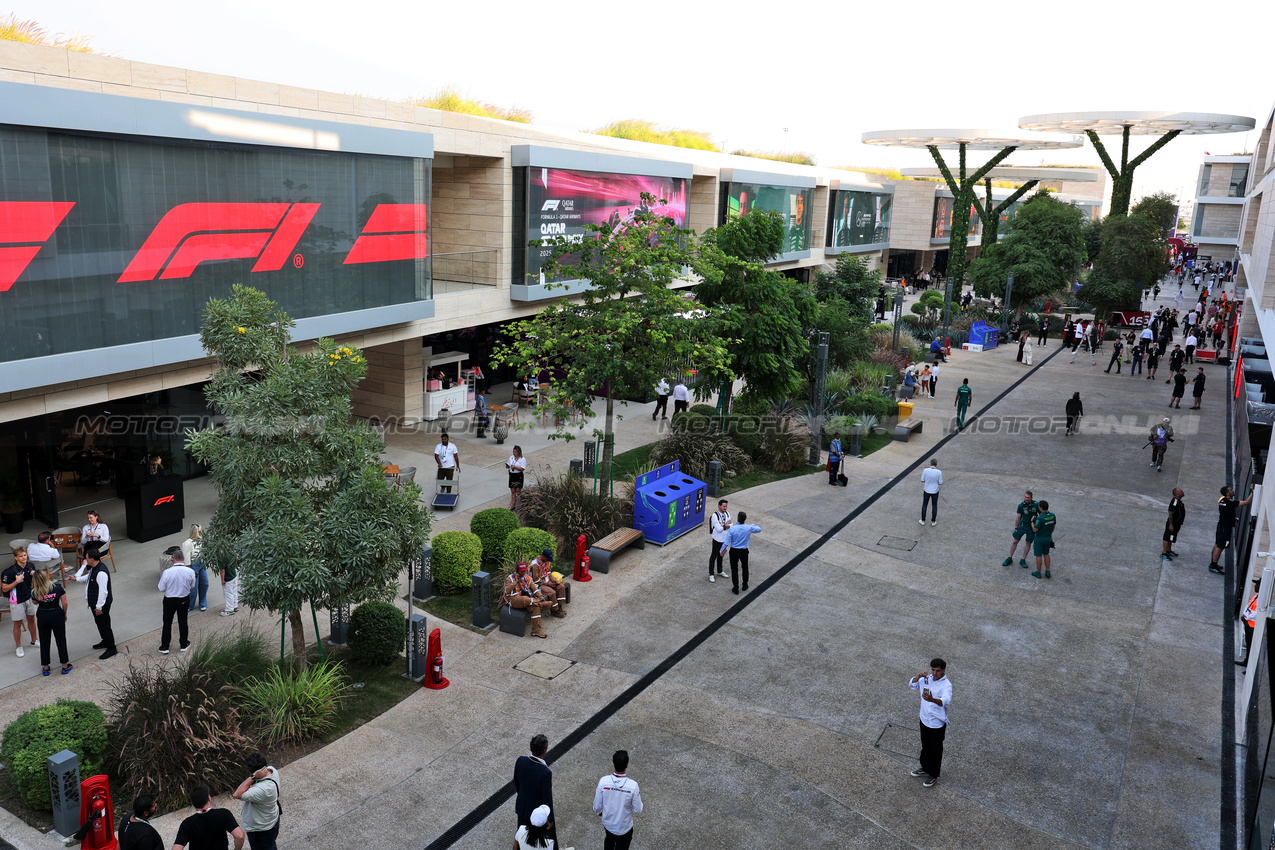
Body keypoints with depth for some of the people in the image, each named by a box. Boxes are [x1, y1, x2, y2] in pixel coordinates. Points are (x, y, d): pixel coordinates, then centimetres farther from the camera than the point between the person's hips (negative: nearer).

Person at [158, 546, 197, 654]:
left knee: (167, 623, 14)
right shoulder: (190, 571, -17)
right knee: (183, 621, 17)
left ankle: (164, 647, 22)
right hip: (184, 600, 2)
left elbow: (161, 589, -12)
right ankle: (184, 645, 29)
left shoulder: (167, 572, -22)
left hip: (169, 600, -1)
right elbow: (192, 585, -2)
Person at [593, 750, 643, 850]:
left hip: (607, 823, 2)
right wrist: (638, 796, 1)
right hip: (624, 827, -2)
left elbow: (597, 806, -11)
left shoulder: (603, 781, -25)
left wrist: (598, 811, 12)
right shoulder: (633, 786, -30)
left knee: (609, 839, 33)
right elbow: (638, 810, -17)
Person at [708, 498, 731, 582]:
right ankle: (711, 574, 14)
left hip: (725, 539, 6)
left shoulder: (727, 513, 0)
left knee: (721, 555, 21)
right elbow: (719, 529, -25)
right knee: (714, 556, 4)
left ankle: (720, 571, 37)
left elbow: (731, 526, -4)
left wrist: (723, 525, -21)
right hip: (717, 539, -6)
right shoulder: (714, 515, -22)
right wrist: (726, 524, -12)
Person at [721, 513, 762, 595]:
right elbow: (759, 529, 5)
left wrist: (721, 551, -2)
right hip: (744, 551, 2)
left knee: (734, 570, 12)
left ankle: (736, 589, 20)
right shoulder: (749, 528, -17)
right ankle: (745, 585, 40)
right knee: (745, 568, 25)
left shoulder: (732, 528, -21)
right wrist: (753, 525, 22)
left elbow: (726, 542, -16)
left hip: (734, 551, -2)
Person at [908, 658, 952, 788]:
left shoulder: (946, 685, -25)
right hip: (924, 719, 6)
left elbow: (945, 701, -41)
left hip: (937, 724, -6)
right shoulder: (927, 679, -6)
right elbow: (912, 685, 0)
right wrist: (918, 676, -20)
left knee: (936, 750, 13)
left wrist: (932, 699, -61)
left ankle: (934, 775, 32)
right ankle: (925, 768, 45)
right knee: (925, 747, 24)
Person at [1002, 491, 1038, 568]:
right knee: (1015, 541, 4)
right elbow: (1018, 517, -4)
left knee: (1028, 543, 8)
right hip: (1022, 526, 0)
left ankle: (1023, 560, 21)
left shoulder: (1036, 505, -14)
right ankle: (1009, 558, 16)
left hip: (1032, 527, 0)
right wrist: (1016, 528, 0)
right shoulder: (1021, 505, -13)